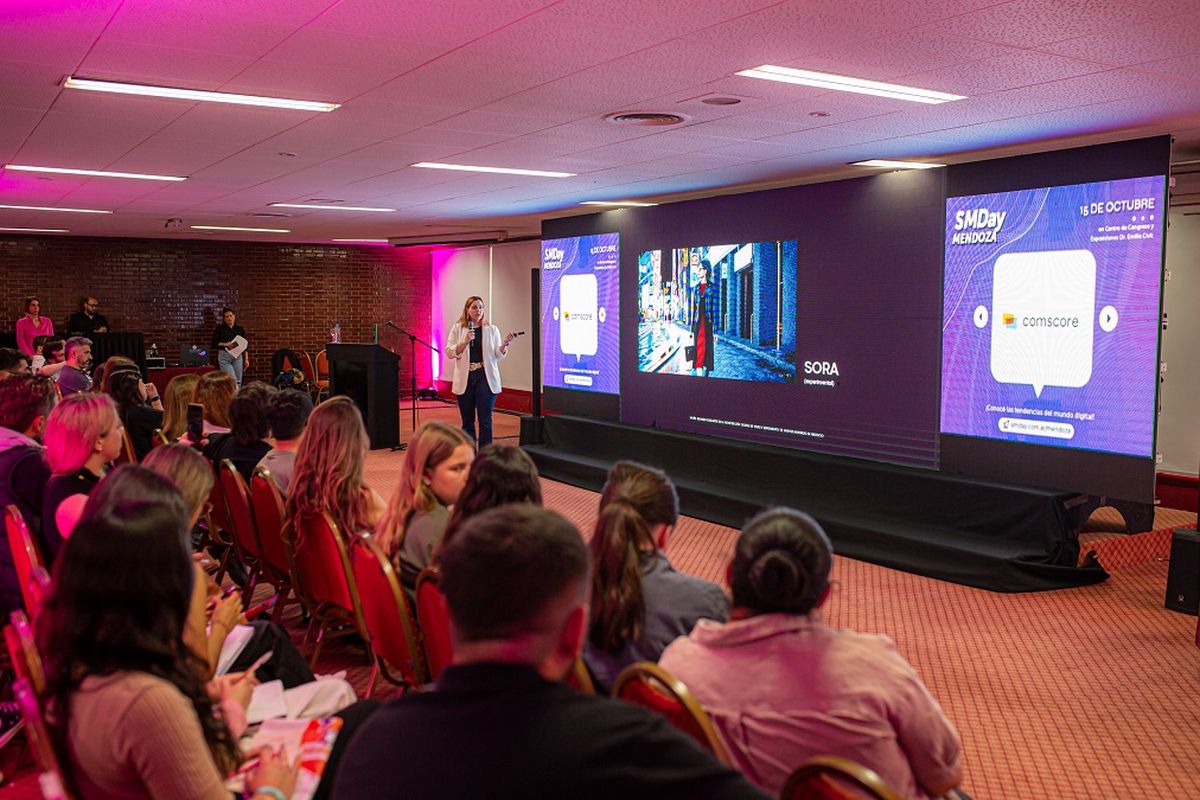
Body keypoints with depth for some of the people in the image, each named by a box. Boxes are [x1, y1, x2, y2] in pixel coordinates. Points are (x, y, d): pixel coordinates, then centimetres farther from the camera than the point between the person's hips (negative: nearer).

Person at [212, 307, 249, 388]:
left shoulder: (240, 329, 11)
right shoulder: (219, 329, 5)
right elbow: (214, 344, 1)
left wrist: (246, 359, 5)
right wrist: (225, 344, -14)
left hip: (237, 356, 3)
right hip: (224, 356, -3)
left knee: (238, 381, 2)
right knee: (232, 380, -17)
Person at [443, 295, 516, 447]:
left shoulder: (492, 329, 6)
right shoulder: (457, 328, 6)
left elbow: (498, 355, 3)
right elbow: (449, 352, -1)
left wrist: (505, 344, -16)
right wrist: (465, 341, -15)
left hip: (485, 378, -1)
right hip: (465, 379, 1)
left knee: (485, 420, -6)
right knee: (467, 421, 8)